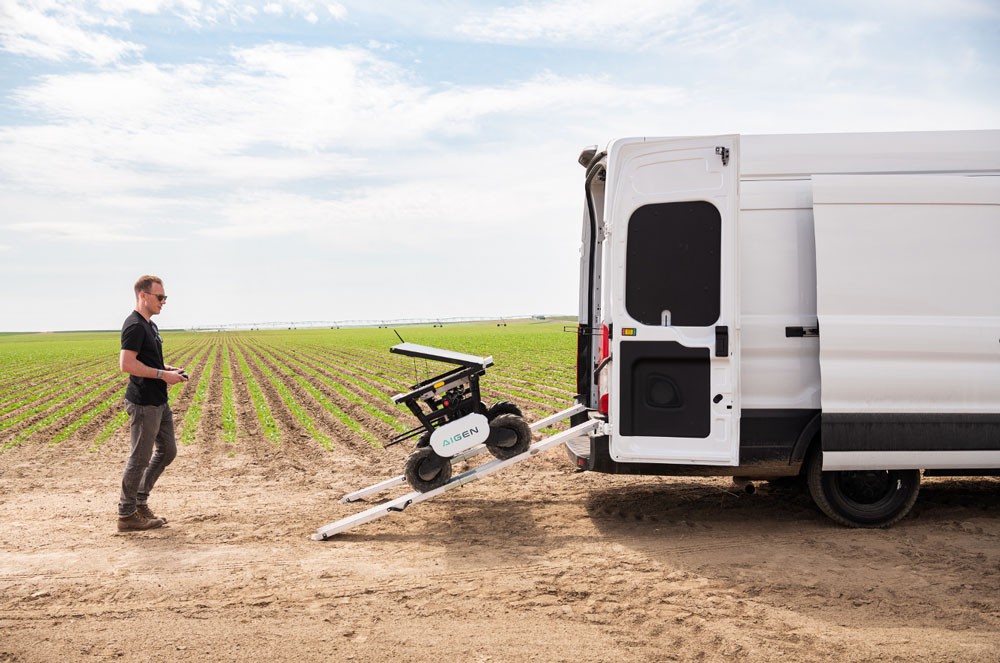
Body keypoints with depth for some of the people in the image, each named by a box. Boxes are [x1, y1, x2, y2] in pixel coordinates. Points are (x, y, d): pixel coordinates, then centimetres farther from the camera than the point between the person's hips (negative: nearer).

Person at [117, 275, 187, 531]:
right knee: (140, 458, -2)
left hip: (159, 402, 10)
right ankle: (126, 515, 9)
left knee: (167, 451, 15)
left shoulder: (150, 325, 16)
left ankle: (140, 501, 24)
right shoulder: (135, 326, -16)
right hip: (143, 403, -10)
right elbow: (126, 364, -24)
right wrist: (162, 374, -21)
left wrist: (168, 369, 9)